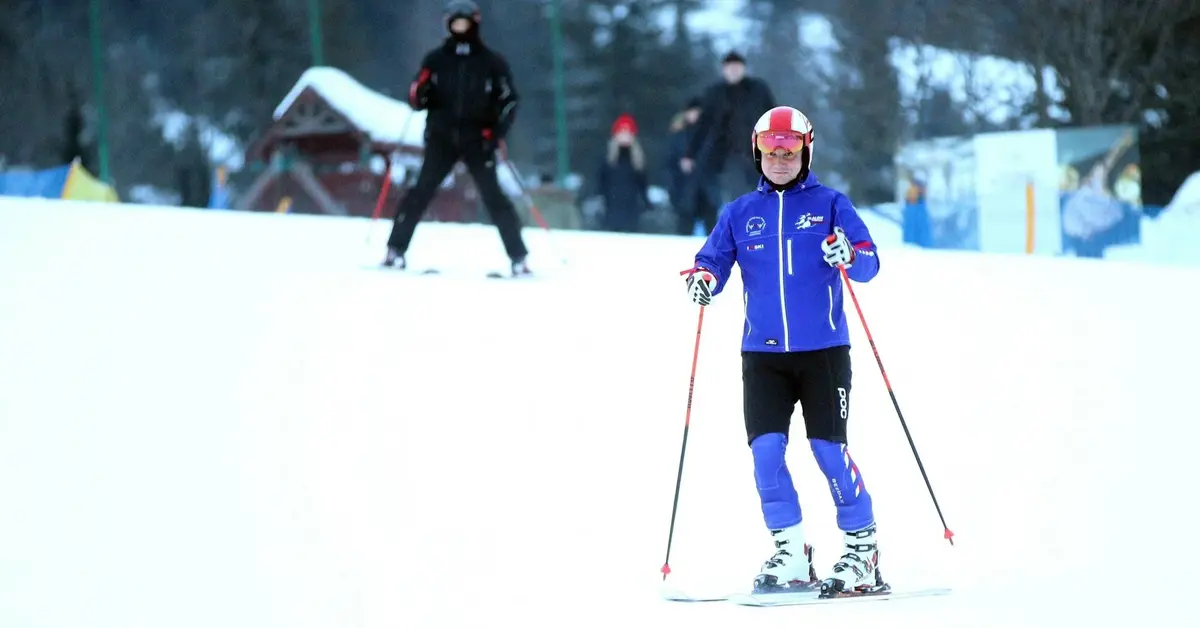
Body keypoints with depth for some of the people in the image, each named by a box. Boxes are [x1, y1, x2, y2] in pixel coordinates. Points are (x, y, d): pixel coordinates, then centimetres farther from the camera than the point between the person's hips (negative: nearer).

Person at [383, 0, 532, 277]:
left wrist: (499, 131, -10)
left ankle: (519, 259, -6)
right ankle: (396, 251, -3)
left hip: (477, 141, -1)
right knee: (422, 192, -8)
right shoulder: (436, 60, 6)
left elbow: (510, 99, 5)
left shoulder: (491, 62, 3)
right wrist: (419, 93, -16)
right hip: (441, 139, 1)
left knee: (493, 196, -8)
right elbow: (417, 101, 8)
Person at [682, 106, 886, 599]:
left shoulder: (829, 205, 4)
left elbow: (869, 263, -3)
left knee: (829, 449, -5)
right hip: (763, 354, 3)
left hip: (823, 350, -3)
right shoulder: (740, 213, 12)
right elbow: (714, 259, 8)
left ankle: (862, 553, 3)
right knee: (765, 450, -8)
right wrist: (703, 279, -15)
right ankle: (791, 557, -1)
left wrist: (849, 256, -25)